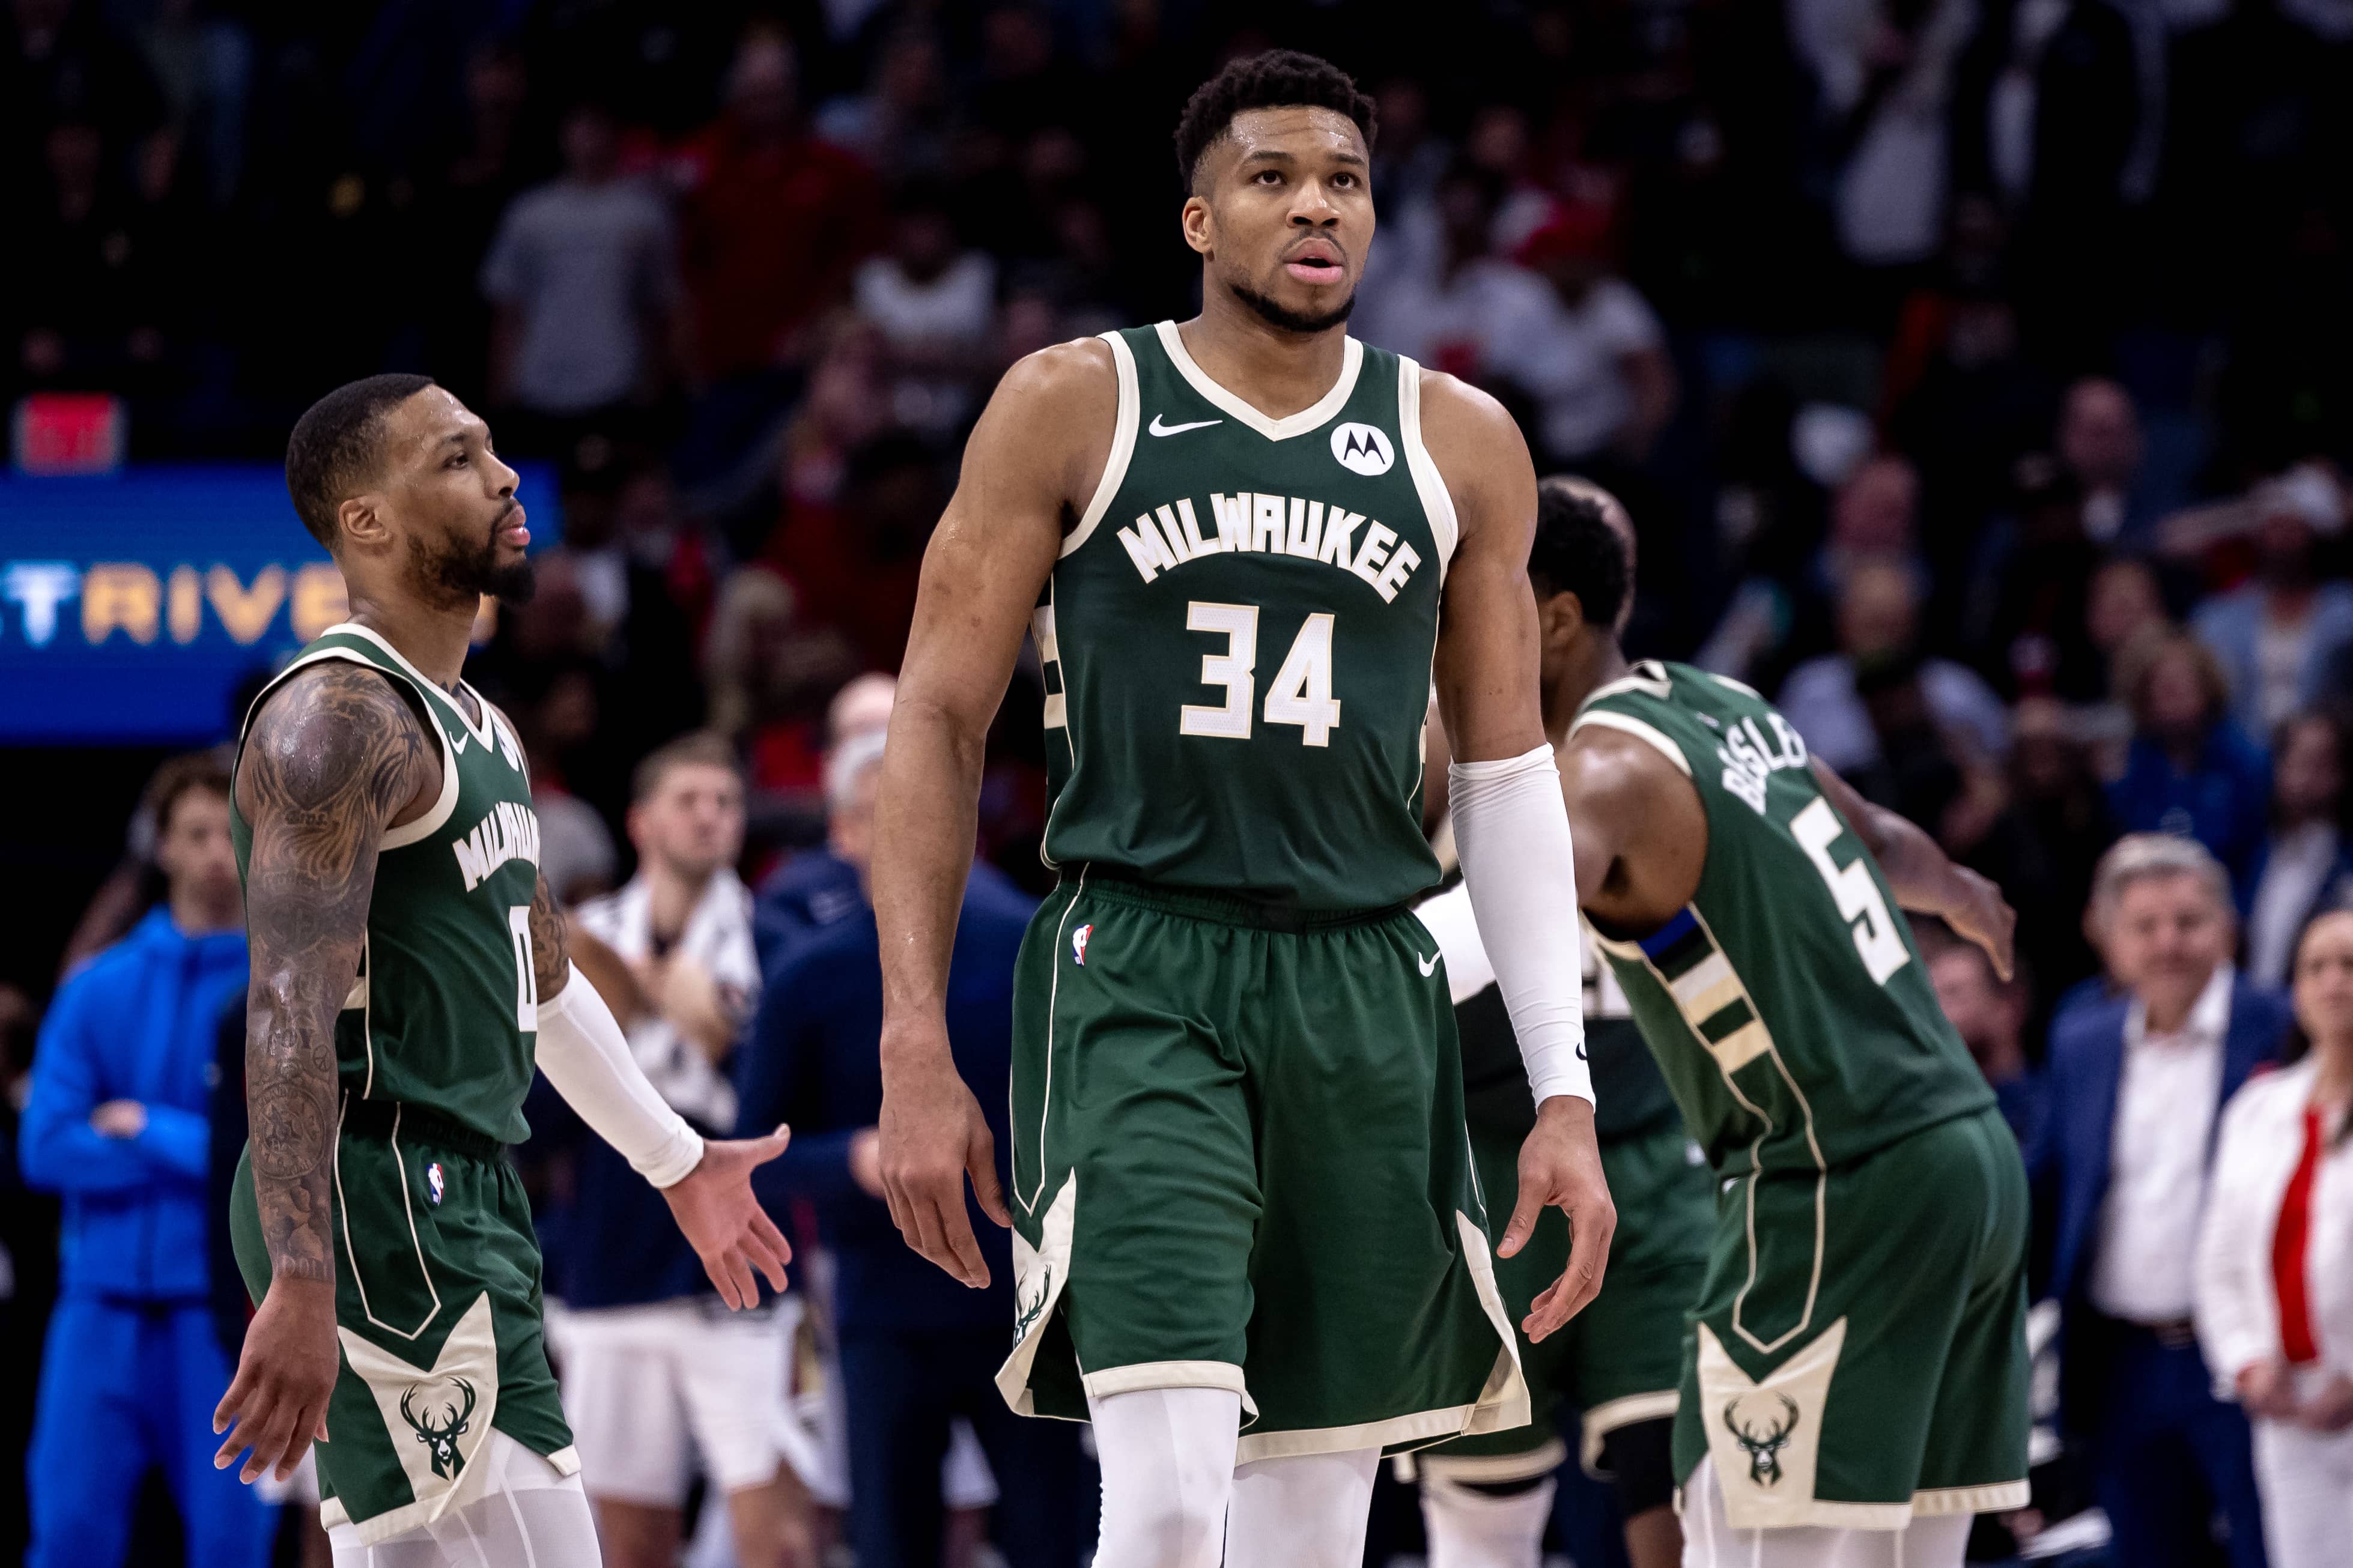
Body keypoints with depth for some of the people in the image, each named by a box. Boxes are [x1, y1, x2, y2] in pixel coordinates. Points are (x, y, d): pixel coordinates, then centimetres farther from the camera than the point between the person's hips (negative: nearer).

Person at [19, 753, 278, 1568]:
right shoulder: (98, 990, 9)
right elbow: (46, 1147, -1)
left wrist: (146, 1131, -8)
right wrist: (196, 1153, -8)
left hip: (229, 1312, -2)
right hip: (102, 1303, 2)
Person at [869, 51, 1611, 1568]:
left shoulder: (1461, 445, 10)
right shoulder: (1074, 409, 2)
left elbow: (1508, 776, 14)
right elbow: (940, 722, 3)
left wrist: (1567, 1093, 6)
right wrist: (917, 1053, -5)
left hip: (1365, 1001, 4)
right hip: (1138, 985, -3)